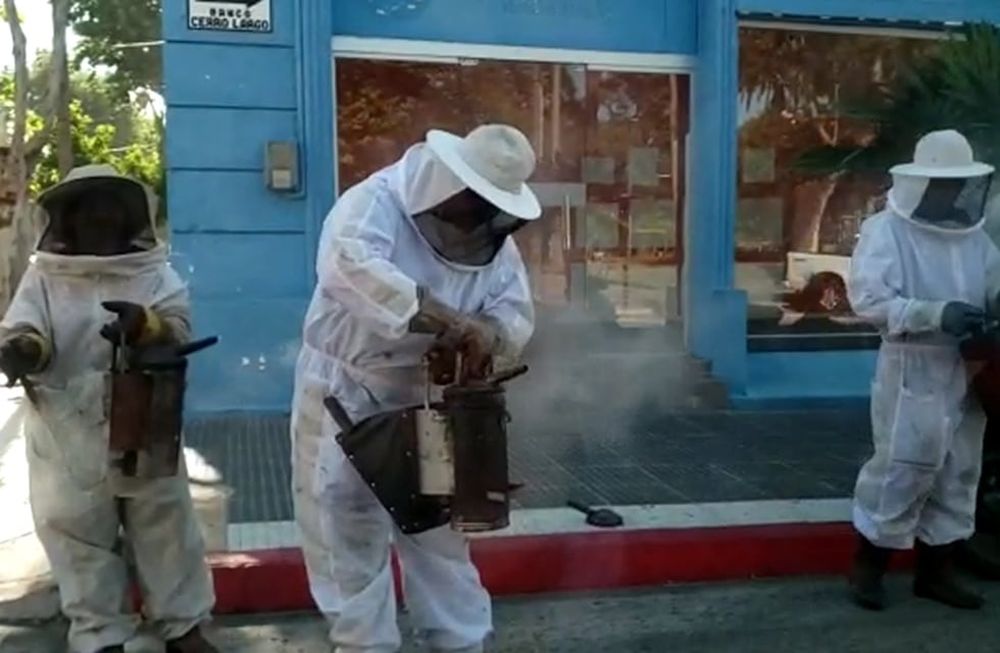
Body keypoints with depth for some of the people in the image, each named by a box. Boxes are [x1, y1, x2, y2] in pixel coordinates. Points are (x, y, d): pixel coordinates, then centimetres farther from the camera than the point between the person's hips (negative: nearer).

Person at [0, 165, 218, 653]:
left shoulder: (154, 272, 1)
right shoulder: (43, 275, 1)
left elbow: (179, 328, -12)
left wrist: (146, 325, -35)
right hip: (70, 437, 0)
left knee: (165, 529, 11)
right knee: (82, 538, 9)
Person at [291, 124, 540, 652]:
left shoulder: (493, 236, -1)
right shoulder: (377, 201, -20)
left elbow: (517, 315, -5)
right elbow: (348, 266, -41)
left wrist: (484, 334, -30)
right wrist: (450, 321, -45)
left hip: (428, 403, 5)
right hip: (345, 399, -4)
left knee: (442, 533, 14)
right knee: (349, 539, 7)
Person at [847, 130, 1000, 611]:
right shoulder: (885, 231, -9)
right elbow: (869, 300, -18)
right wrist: (938, 314, -27)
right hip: (913, 372, -7)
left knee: (957, 473, 12)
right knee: (900, 470, -4)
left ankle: (935, 571, 26)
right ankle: (867, 567, 13)